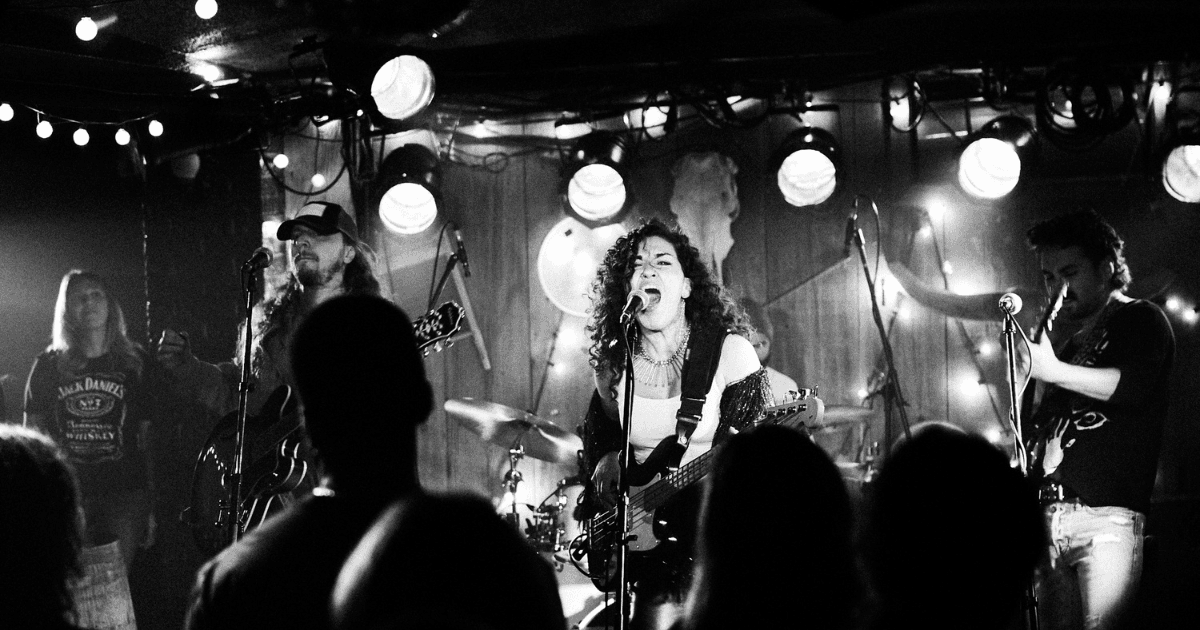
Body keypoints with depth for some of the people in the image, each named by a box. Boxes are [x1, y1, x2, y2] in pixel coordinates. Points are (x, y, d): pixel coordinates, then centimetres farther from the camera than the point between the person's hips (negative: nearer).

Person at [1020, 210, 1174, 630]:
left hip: (1108, 514, -6)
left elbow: (1135, 387, -14)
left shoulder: (1139, 320, 7)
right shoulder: (1067, 344, 26)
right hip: (1047, 514, 7)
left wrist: (1054, 371, -18)